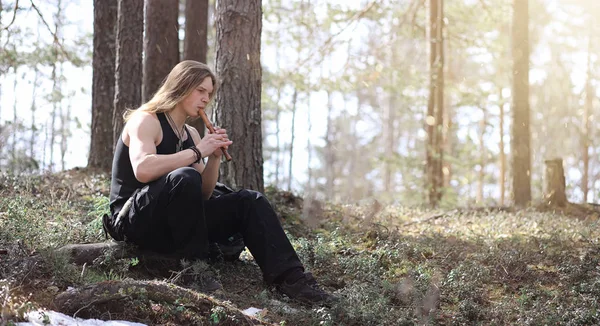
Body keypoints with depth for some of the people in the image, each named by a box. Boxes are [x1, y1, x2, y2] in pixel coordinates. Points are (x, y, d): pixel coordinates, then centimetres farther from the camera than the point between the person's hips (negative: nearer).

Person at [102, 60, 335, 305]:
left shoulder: (190, 134, 16)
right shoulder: (145, 120, -7)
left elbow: (202, 195, 14)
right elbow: (142, 170, -28)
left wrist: (215, 157, -2)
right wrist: (197, 152, -21)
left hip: (175, 222, 8)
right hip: (134, 220, -8)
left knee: (249, 201, -5)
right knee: (185, 178, -35)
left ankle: (290, 278, -17)